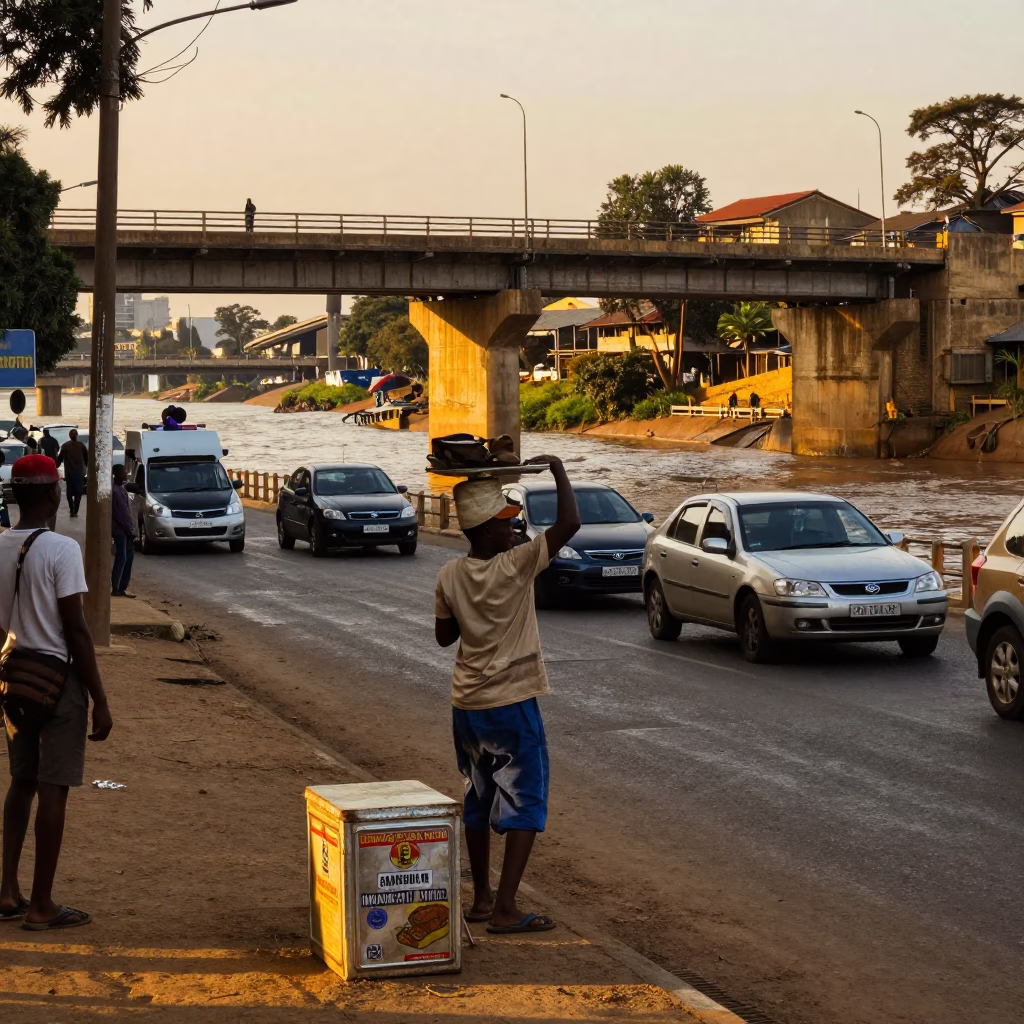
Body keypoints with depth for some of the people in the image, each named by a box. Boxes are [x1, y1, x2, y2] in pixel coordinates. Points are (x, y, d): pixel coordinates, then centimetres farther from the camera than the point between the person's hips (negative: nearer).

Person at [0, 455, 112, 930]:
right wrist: (100, 701, -11)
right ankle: (41, 905, 5)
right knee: (53, 789, 0)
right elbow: (76, 631, -16)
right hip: (59, 678, -6)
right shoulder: (61, 550, -15)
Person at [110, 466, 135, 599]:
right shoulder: (115, 490, -17)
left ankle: (122, 588, 14)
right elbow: (121, 512, -19)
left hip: (126, 528, 10)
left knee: (129, 557, 10)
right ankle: (115, 589, -1)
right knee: (121, 558, -6)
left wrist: (131, 528, 15)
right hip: (120, 529, -10)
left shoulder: (121, 488, 14)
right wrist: (130, 528, -16)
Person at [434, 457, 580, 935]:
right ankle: (505, 908, -6)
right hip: (511, 703, -6)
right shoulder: (514, 568, -17)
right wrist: (557, 468, -10)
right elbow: (569, 523, -21)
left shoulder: (450, 577, -1)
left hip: (466, 705, 6)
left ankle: (481, 899, 24)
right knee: (525, 803, -1)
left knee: (478, 802, 18)